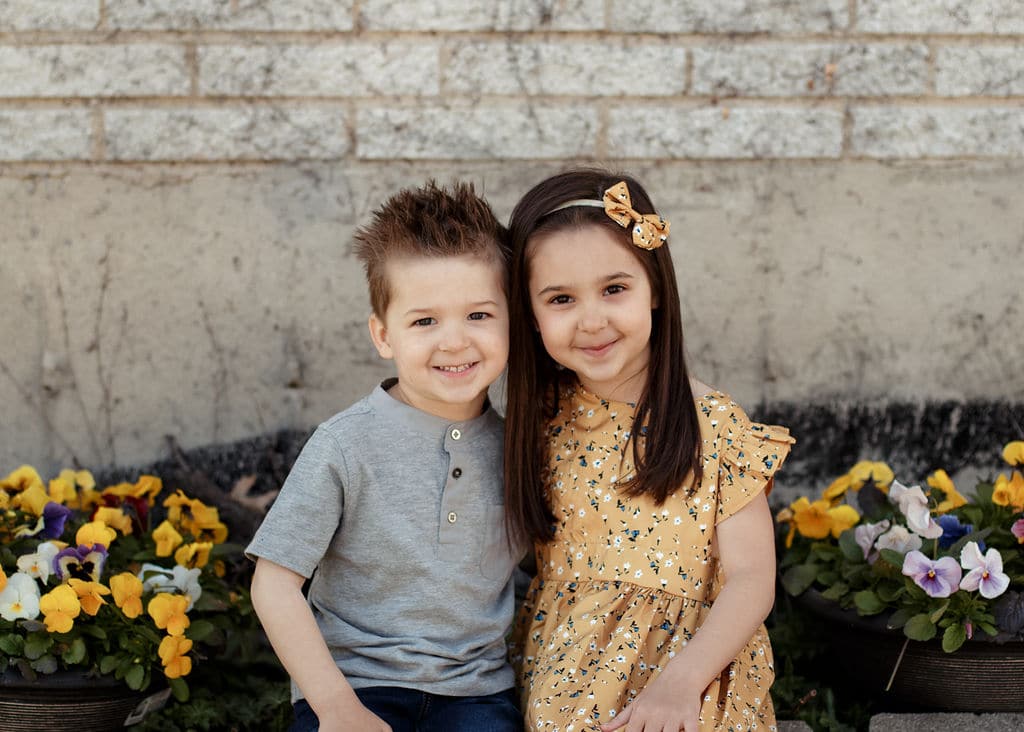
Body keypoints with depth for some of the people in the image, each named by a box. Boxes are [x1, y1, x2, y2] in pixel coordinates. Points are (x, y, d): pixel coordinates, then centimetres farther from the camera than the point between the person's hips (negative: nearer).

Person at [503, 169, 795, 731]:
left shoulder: (716, 429, -7)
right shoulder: (543, 420, 3)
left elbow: (750, 578, -9)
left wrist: (680, 680, -21)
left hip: (685, 674, -2)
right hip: (560, 680, 2)